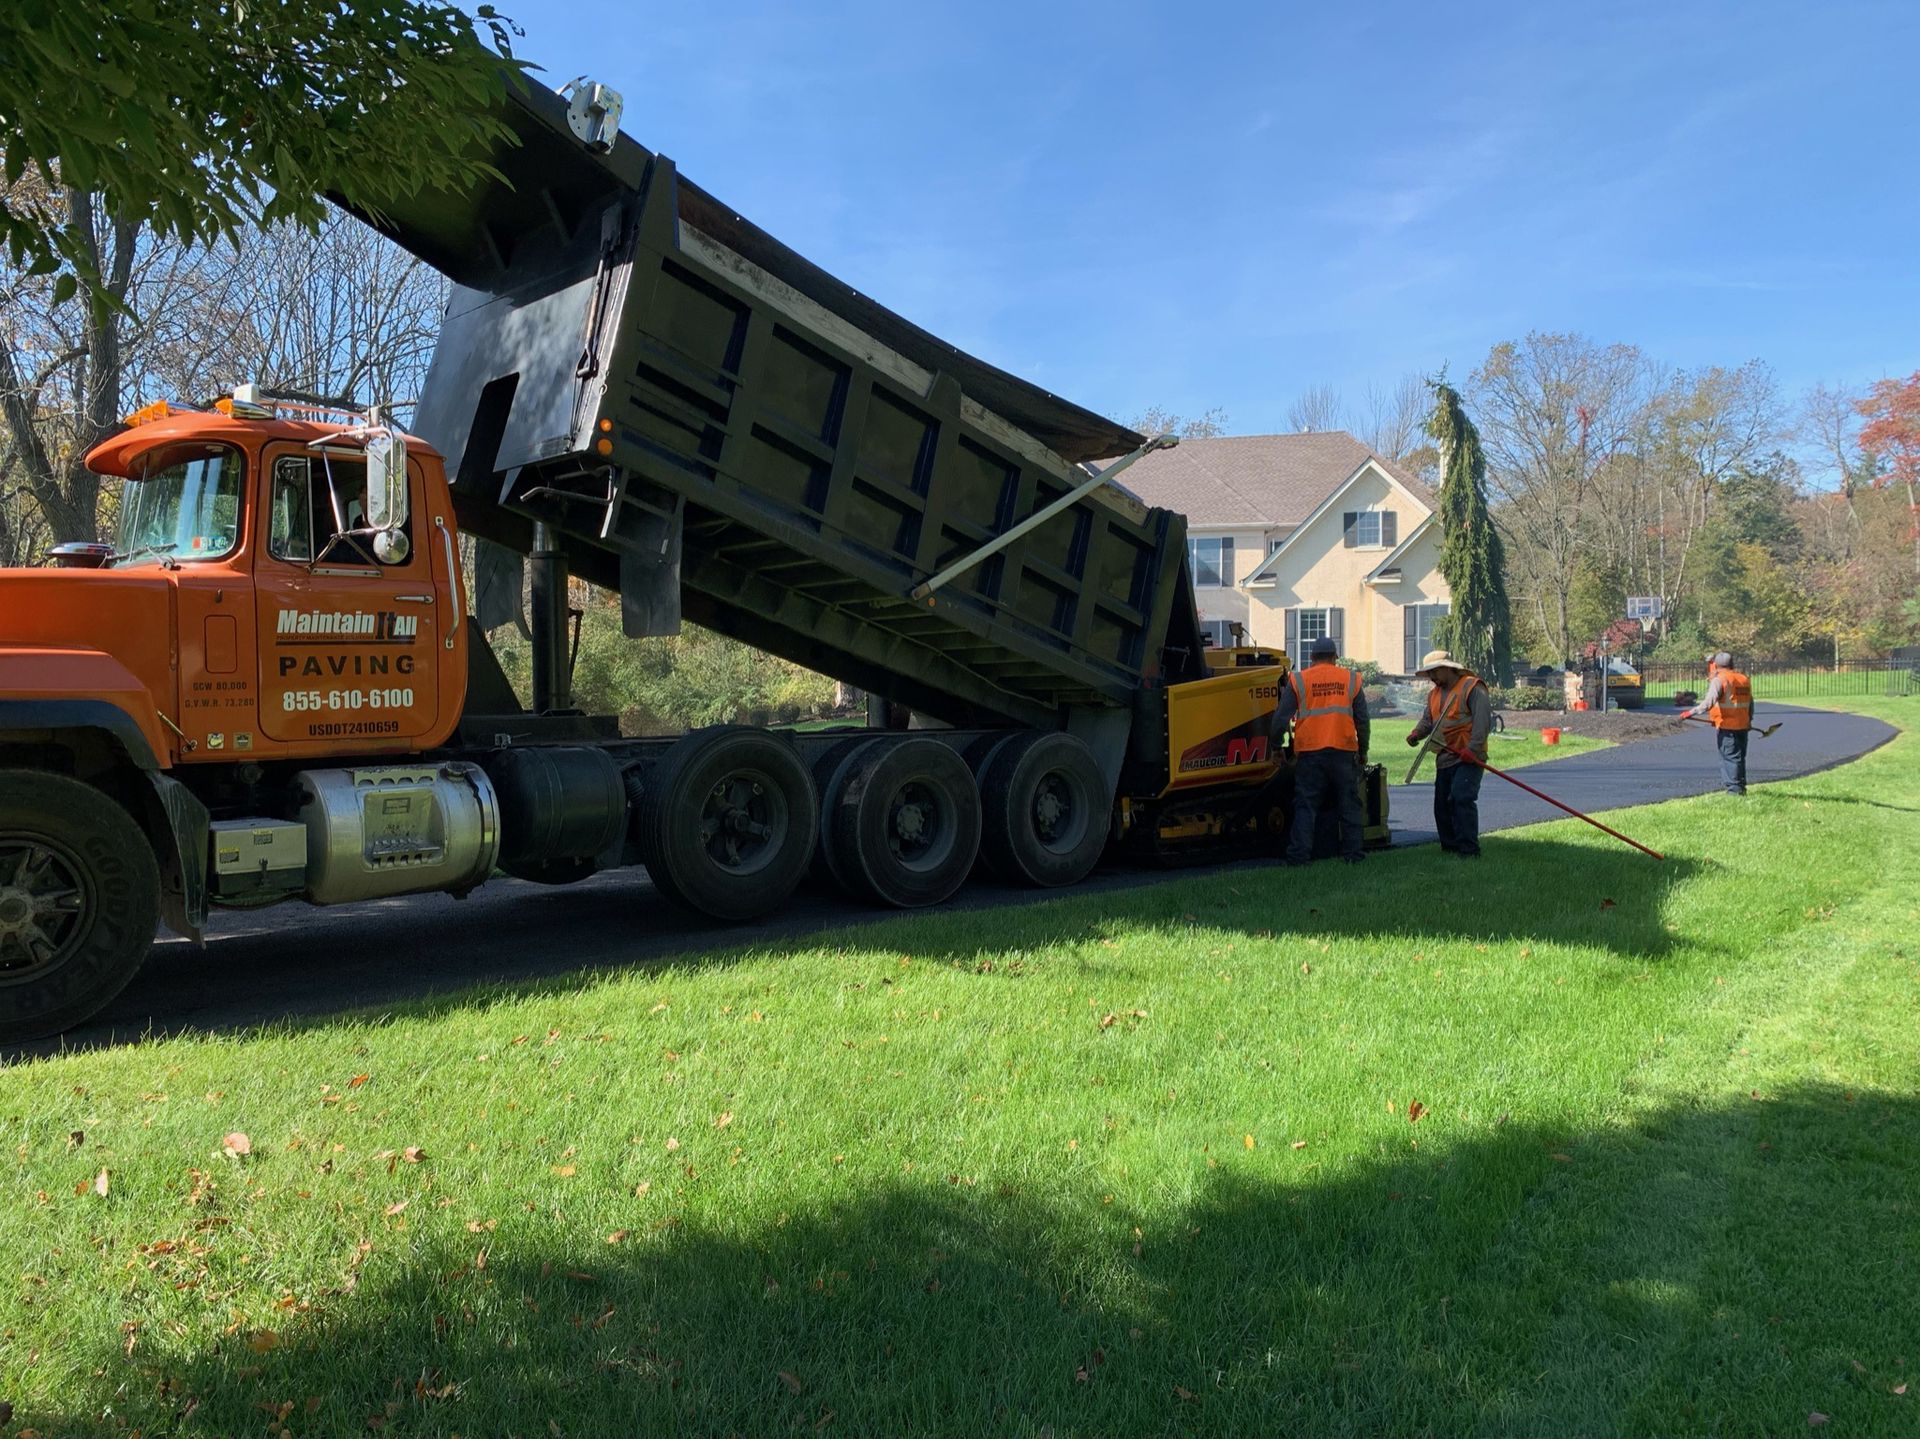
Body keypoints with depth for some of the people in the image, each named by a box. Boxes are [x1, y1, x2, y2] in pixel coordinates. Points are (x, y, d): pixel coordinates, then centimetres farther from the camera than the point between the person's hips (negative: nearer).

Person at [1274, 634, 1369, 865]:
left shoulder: (1298, 680, 3)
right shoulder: (1351, 679, 8)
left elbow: (1281, 718, 1)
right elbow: (1362, 720, 10)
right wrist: (1363, 751, 19)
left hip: (1309, 753, -1)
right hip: (1343, 751, 1)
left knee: (1305, 805, 4)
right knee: (1349, 804, 10)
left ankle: (1299, 853, 0)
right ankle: (1352, 852, 12)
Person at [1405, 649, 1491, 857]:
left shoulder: (1472, 688, -9)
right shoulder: (1434, 694, 18)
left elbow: (1483, 720, -16)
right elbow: (1428, 720, 19)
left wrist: (1472, 749, -23)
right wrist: (1417, 733, -3)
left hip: (1468, 757, -8)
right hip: (1444, 758, 9)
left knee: (1462, 798, -18)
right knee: (1442, 803, 9)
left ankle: (1469, 849, -16)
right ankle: (1450, 846, 19)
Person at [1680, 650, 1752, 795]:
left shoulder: (1719, 680, -12)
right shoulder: (1744, 680, 11)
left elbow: (1708, 703, -24)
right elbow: (1750, 704, 18)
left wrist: (1690, 713, -23)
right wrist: (1749, 721, 31)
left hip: (1726, 726, -7)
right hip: (1743, 726, 7)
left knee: (1729, 757, -1)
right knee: (1740, 757, 17)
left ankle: (1733, 787, -3)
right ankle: (1741, 787, 24)